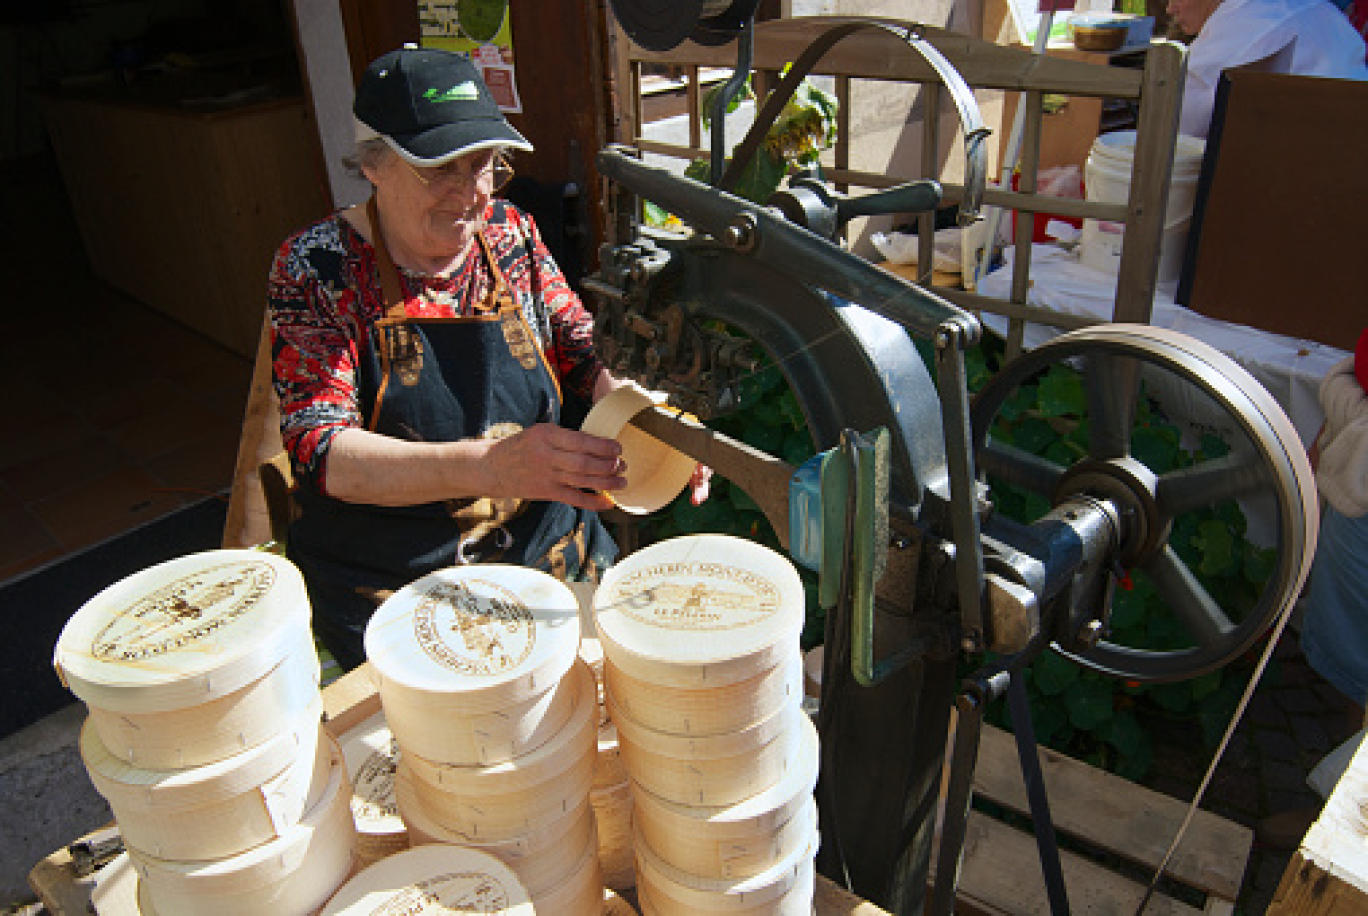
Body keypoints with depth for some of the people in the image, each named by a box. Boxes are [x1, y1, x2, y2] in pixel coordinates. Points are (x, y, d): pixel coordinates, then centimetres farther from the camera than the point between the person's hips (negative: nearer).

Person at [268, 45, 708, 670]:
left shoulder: (511, 236, 3)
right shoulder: (316, 267, -9)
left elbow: (585, 356, 7)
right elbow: (321, 451, -19)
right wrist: (491, 466, -37)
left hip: (554, 556, 4)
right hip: (392, 587, -3)